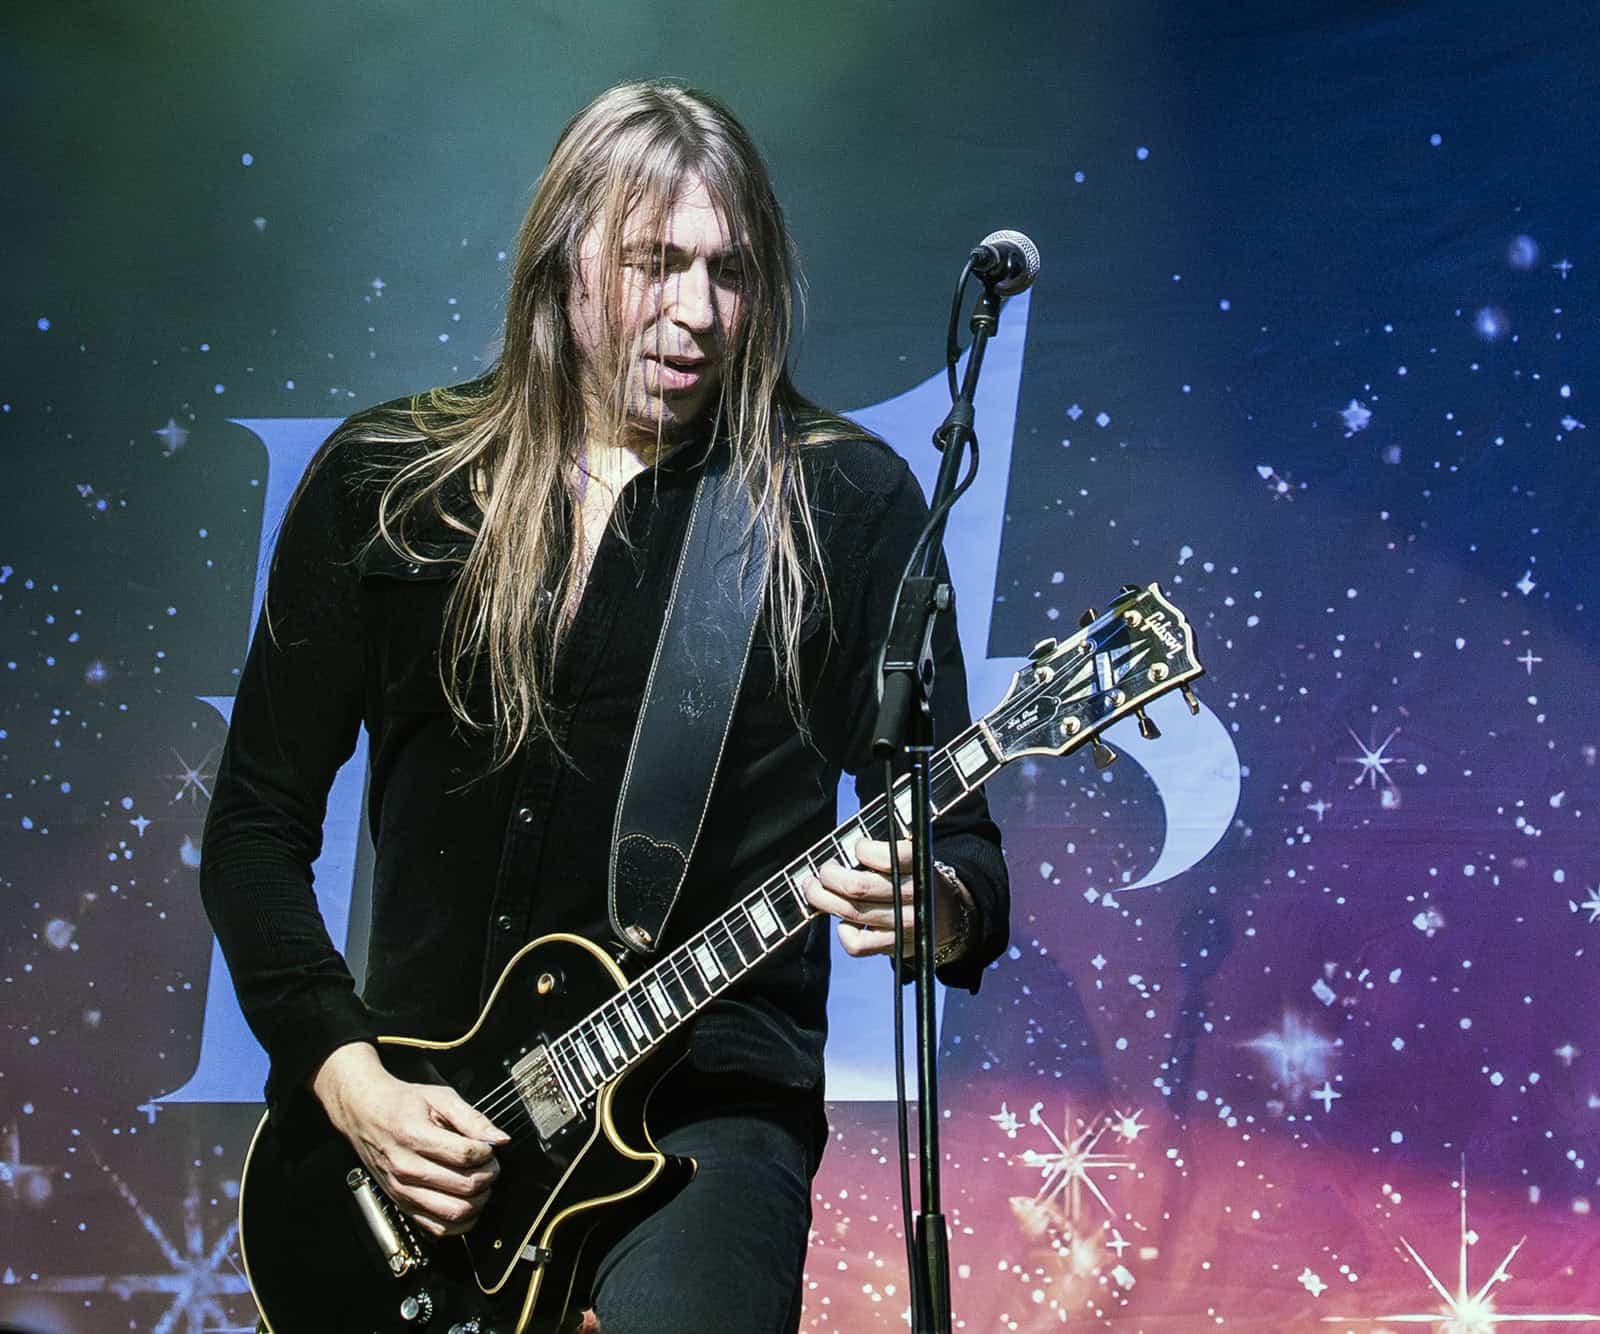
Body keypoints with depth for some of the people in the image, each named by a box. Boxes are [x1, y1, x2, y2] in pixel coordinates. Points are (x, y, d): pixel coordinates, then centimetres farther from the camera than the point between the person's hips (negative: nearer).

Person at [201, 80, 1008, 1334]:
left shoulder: (845, 501, 0)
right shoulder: (379, 483, 4)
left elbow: (960, 841, 0)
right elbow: (257, 822, 7)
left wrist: (935, 907, -23)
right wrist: (345, 1072, -5)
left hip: (707, 1099, -2)